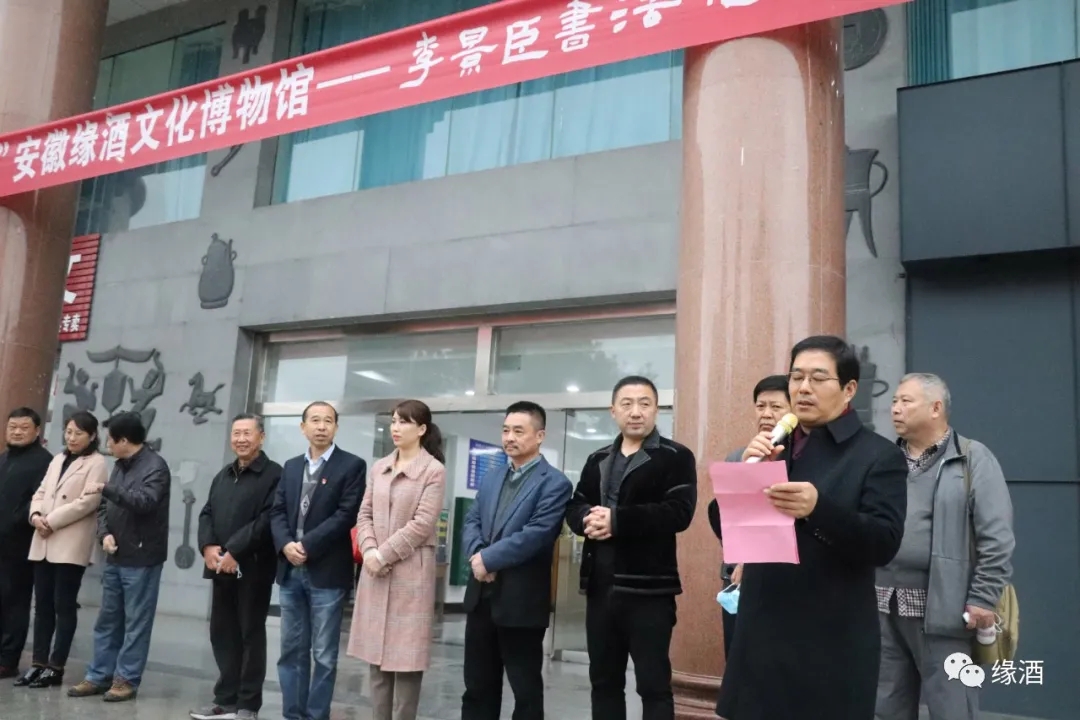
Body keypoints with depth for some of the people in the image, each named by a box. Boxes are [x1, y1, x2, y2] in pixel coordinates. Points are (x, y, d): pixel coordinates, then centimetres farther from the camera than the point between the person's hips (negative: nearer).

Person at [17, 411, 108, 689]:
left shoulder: (96, 463, -3)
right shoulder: (58, 460, 19)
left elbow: (88, 502, -13)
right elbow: (41, 492, 14)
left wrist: (52, 521, -14)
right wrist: (36, 515, -6)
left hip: (70, 545, -6)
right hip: (43, 543, 6)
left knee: (64, 605, -1)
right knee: (42, 605, 7)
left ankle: (56, 667, 4)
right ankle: (39, 663, 13)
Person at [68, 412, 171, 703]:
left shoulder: (155, 466, -11)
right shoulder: (120, 466, 14)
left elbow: (145, 501, -27)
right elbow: (105, 507, 14)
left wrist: (105, 489, -24)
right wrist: (105, 534, -3)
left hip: (142, 559, -8)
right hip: (115, 557, 8)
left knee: (136, 623, 1)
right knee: (107, 621, 14)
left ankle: (126, 679, 9)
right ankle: (99, 676, 23)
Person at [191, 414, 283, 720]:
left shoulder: (274, 474, -7)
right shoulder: (223, 476, 19)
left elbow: (268, 520, -16)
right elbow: (207, 514, 14)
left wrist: (234, 552, -18)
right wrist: (208, 546, -5)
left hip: (253, 569, -7)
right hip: (221, 567, 7)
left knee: (251, 635, 2)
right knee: (222, 634, 12)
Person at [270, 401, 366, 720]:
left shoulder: (352, 465, -3)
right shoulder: (291, 466, 15)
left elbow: (346, 514, -11)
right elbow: (277, 511, 9)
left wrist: (307, 545, -15)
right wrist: (285, 544, -10)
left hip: (327, 572, -5)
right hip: (291, 571, 5)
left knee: (324, 655, 1)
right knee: (291, 651, 12)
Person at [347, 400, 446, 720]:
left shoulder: (434, 470, -6)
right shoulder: (379, 467, 11)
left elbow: (423, 524, -12)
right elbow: (365, 514, 10)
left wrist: (383, 554, -13)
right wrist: (369, 551, -7)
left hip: (410, 571, -6)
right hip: (375, 570, 6)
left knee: (405, 655, 0)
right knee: (377, 653, 11)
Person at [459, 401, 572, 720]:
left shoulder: (555, 483, -9)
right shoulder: (490, 477, 14)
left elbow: (537, 534, -20)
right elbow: (471, 521, 9)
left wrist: (489, 559, -17)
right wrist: (477, 553, -12)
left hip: (521, 599, -6)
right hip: (481, 595, 7)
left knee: (526, 690, 6)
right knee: (477, 686, 15)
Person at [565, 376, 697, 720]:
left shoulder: (676, 457, -2)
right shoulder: (597, 460, 17)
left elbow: (678, 512, -16)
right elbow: (573, 507, 11)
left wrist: (616, 519, -20)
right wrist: (588, 519, -13)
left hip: (648, 587, -6)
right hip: (600, 586, 6)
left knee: (653, 684, 0)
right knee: (603, 680, 14)